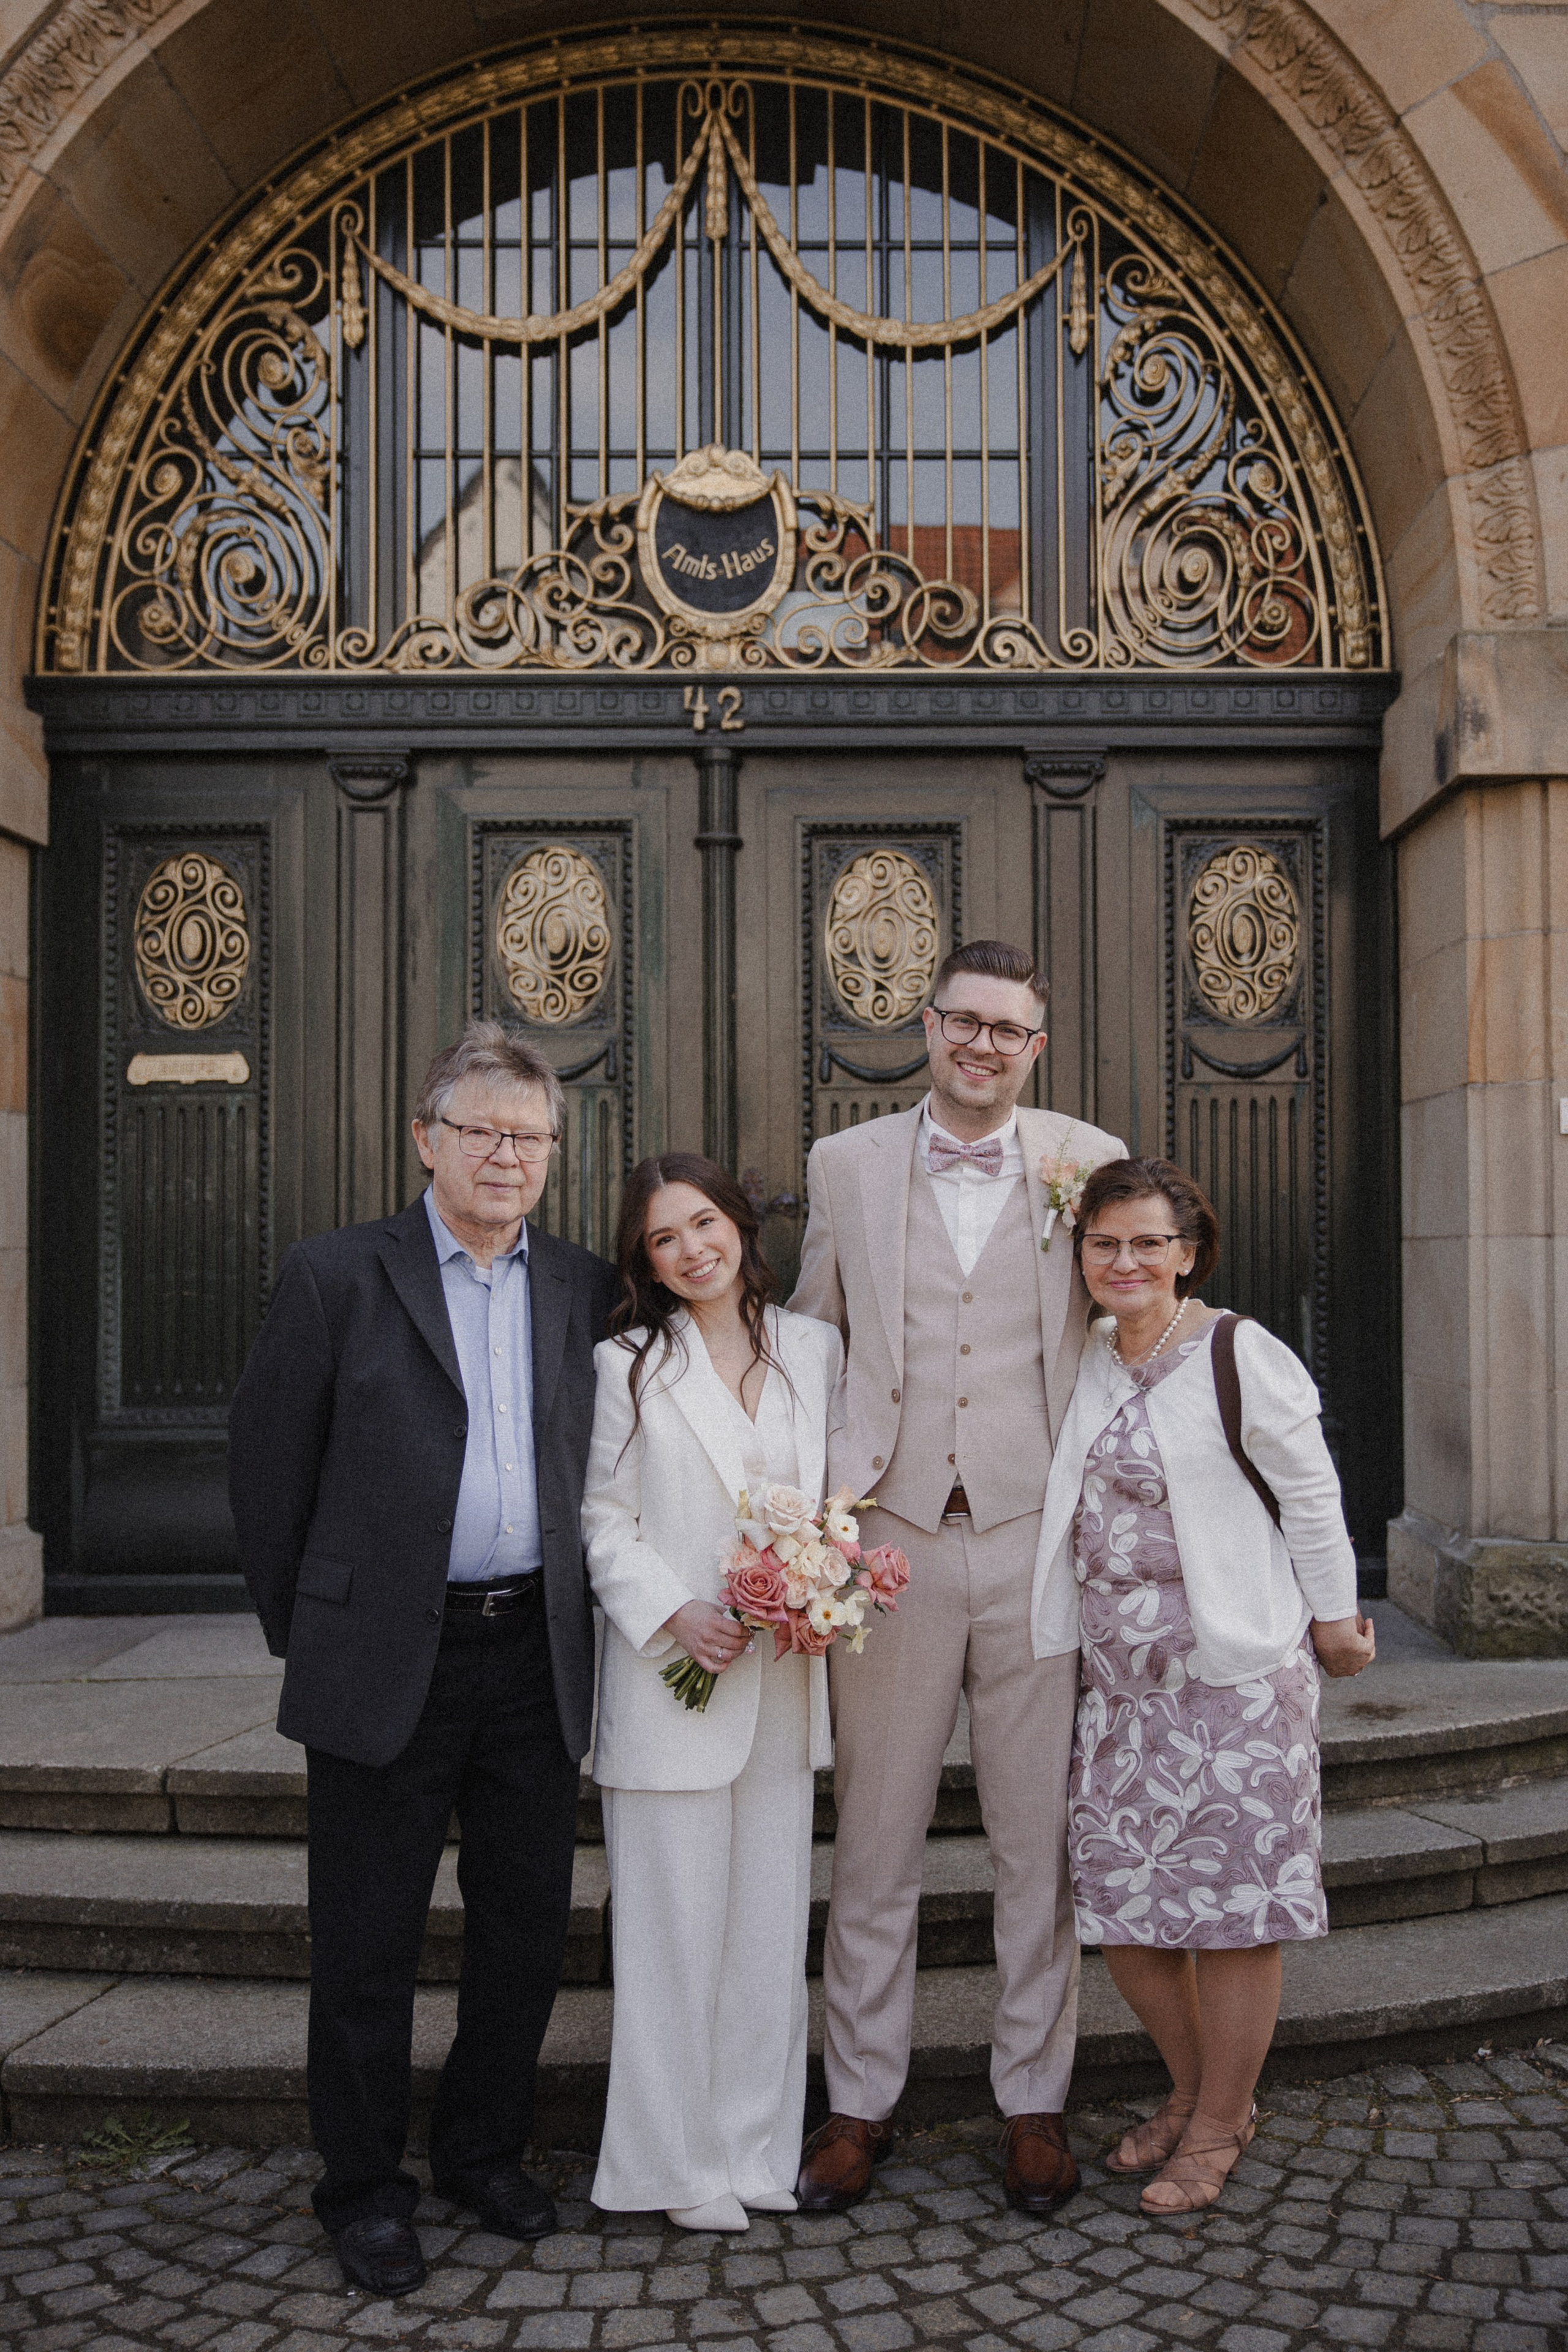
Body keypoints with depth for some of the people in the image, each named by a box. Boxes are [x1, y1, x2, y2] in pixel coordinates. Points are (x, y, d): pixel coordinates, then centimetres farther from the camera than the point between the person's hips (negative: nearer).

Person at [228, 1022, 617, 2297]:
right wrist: (305, 1630, 2)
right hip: (389, 1664, -3)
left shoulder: (584, 1287, 6)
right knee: (368, 1945, 9)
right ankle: (364, 2189, 28)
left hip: (535, 1656, 4)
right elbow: (268, 1463, -1)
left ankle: (486, 2150, 35)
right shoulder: (336, 1277, -5)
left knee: (529, 1927, 14)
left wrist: (567, 1607, 8)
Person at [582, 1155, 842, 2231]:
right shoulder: (626, 1366, -3)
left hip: (785, 1674, 4)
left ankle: (759, 2145, 27)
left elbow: (840, 1491, 12)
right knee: (675, 1923, 4)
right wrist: (675, 1616, -15)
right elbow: (603, 1523, -2)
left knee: (771, 1918, 11)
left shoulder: (816, 1349, 7)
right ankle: (679, 2162, 20)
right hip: (670, 1675, -3)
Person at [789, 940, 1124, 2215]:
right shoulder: (845, 1165, 5)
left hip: (1038, 1537, 0)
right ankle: (861, 2100, 26)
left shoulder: (1087, 1161, 2)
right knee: (875, 1836, 10)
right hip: (892, 1538, 1)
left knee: (1042, 1841, 10)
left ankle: (1035, 2097, 28)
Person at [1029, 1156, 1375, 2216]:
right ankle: (1195, 2091, 33)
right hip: (1121, 1680, 6)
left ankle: (1218, 2126, 23)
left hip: (1236, 1675, -6)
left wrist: (1333, 1619, 0)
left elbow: (1311, 1494, -5)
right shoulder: (1084, 1362, 8)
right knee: (1123, 1901, 9)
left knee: (1231, 1903, 3)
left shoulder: (1242, 1356, -11)